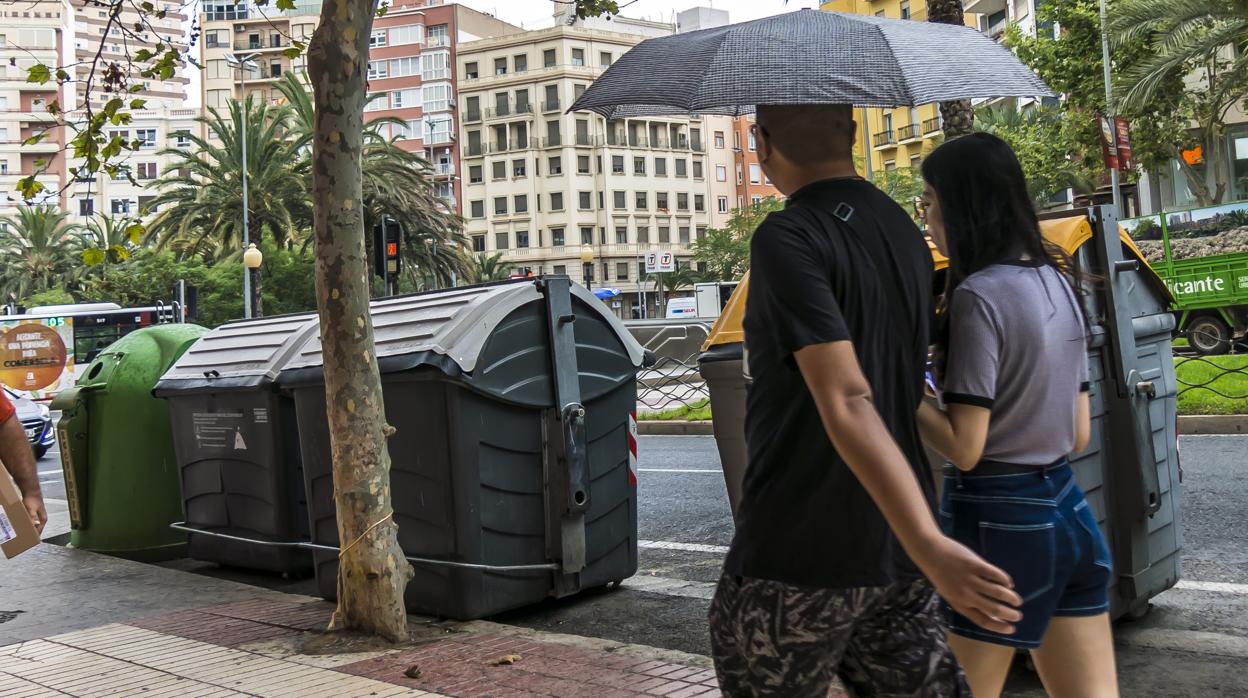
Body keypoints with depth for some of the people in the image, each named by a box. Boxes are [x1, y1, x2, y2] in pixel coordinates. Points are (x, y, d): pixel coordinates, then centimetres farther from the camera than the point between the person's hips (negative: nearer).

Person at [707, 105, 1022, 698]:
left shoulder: (789, 239, -16)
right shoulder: (905, 233, 8)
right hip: (892, 553, 7)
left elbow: (846, 404, -26)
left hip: (797, 558, -6)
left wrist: (931, 547, -31)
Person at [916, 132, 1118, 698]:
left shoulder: (977, 296, -16)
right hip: (1068, 510, 8)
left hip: (999, 520, -8)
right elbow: (1079, 434, 14)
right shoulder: (1057, 282, 9)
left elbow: (963, 448, -18)